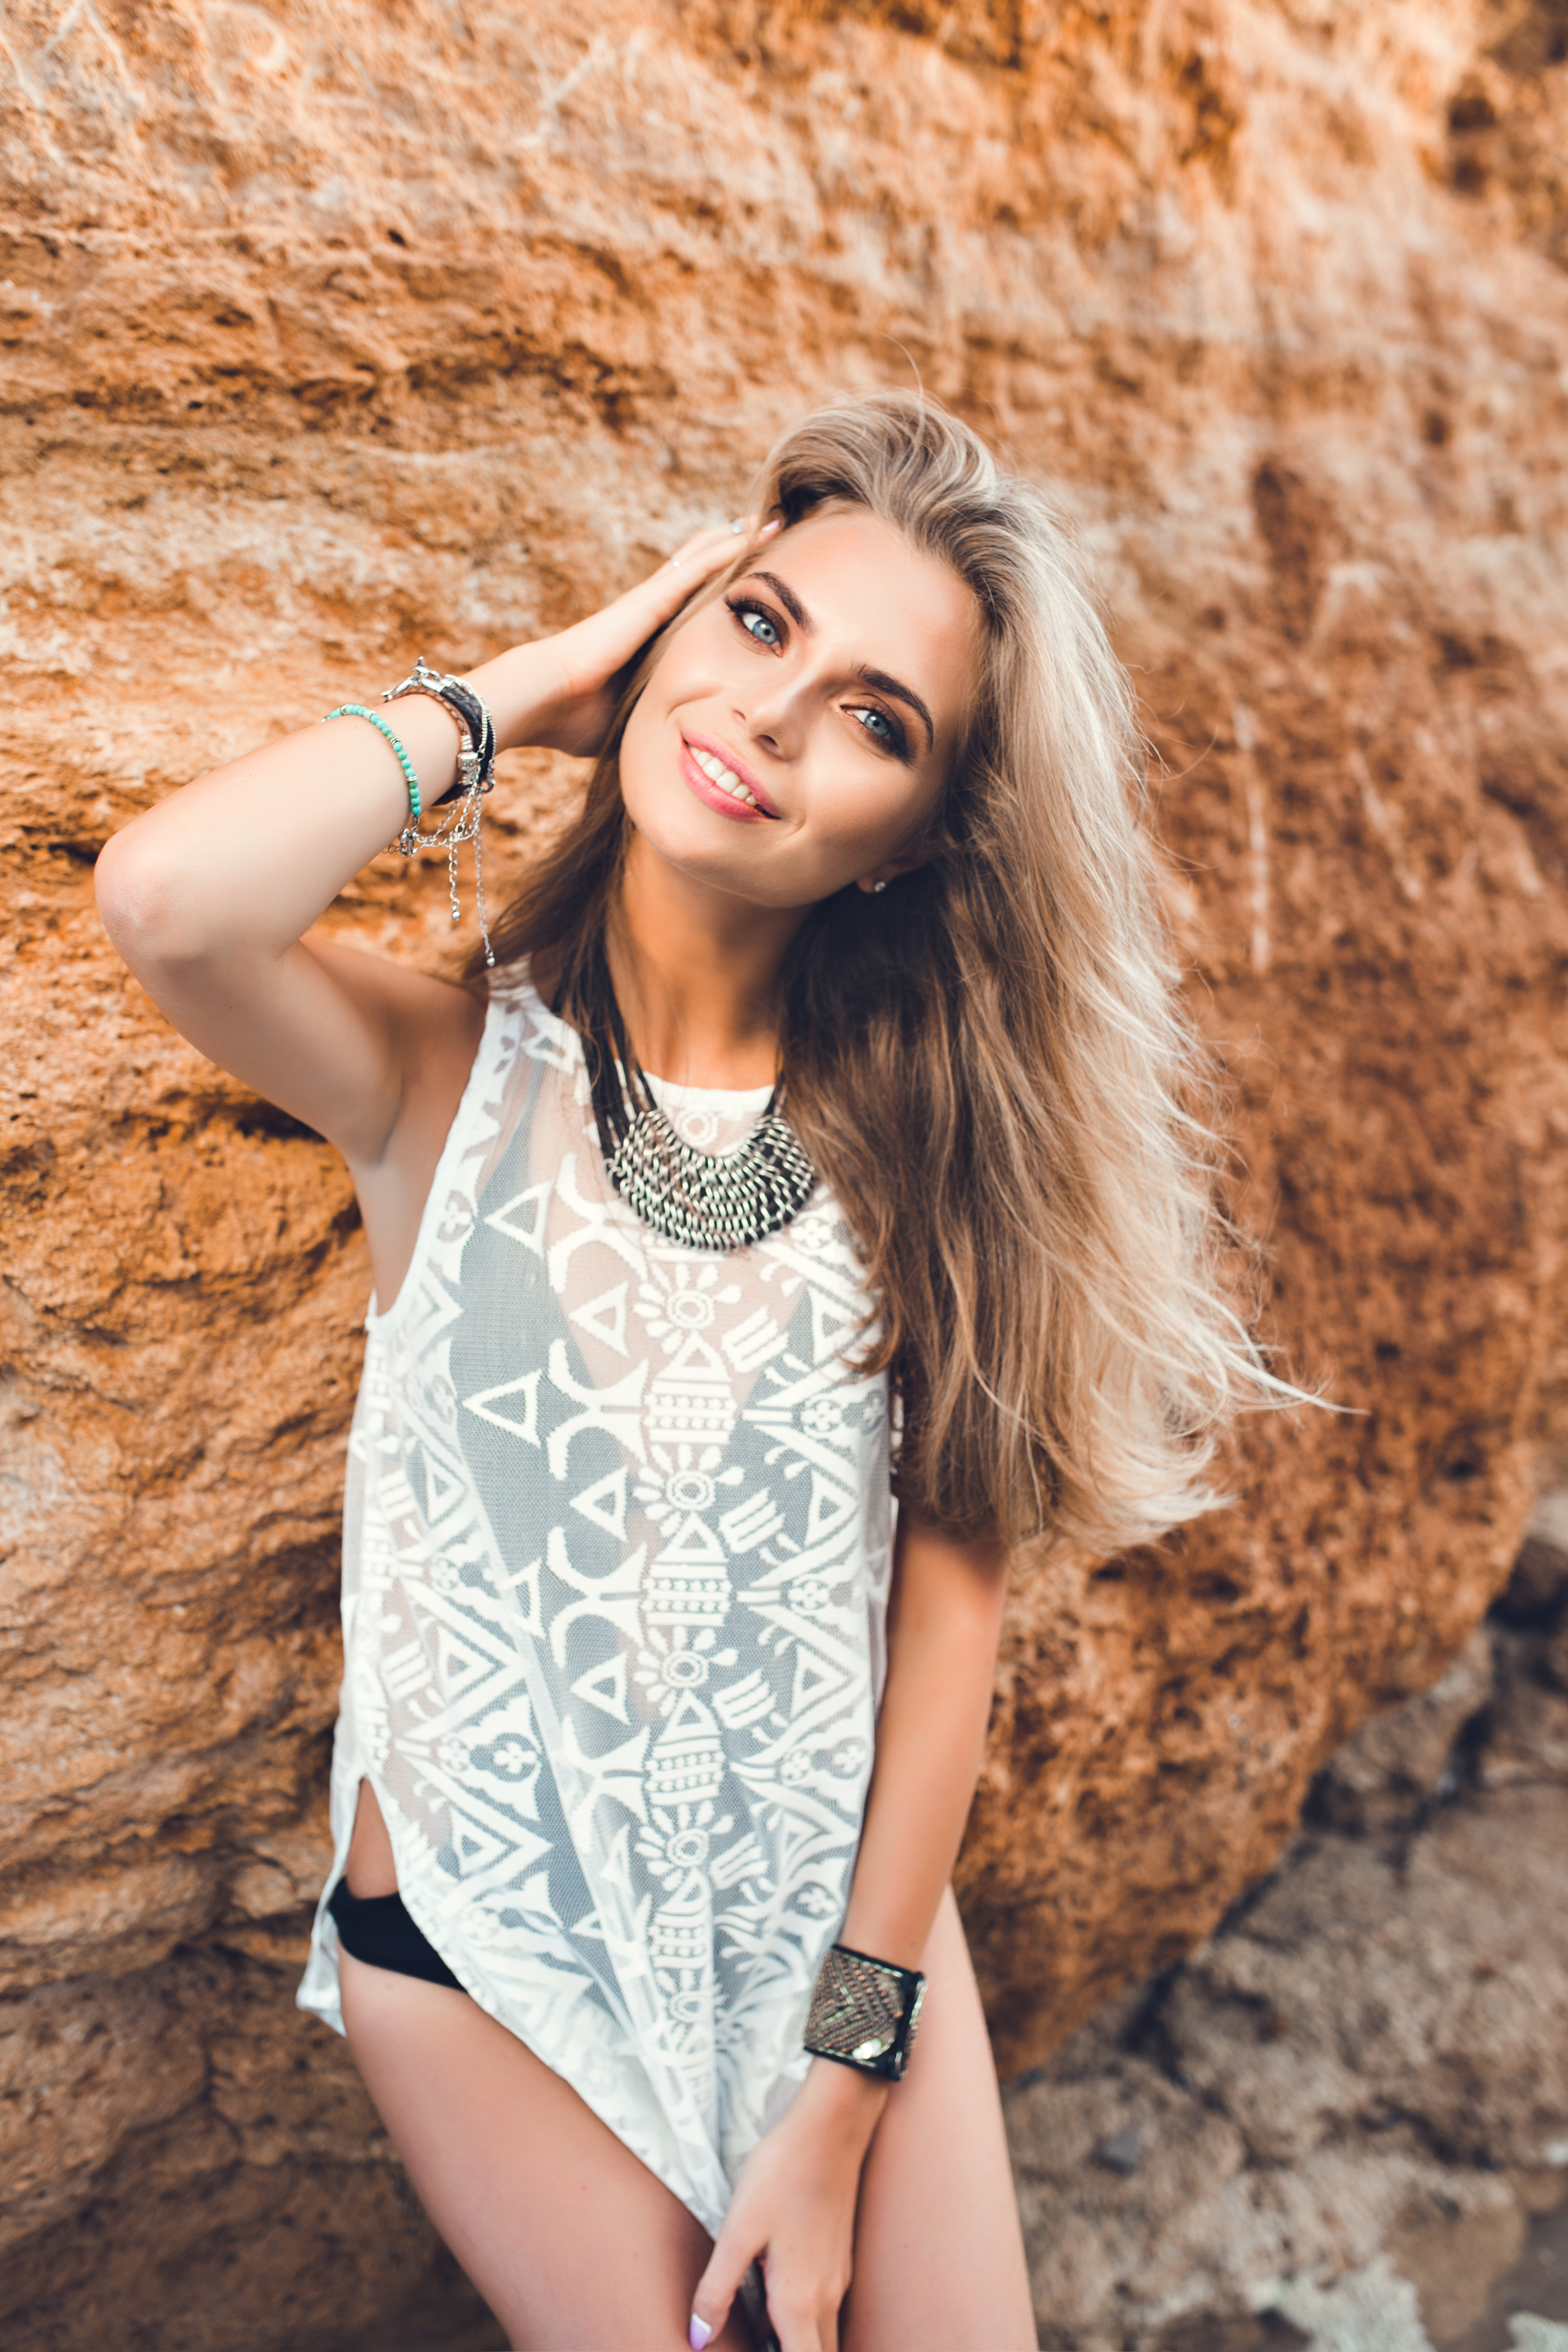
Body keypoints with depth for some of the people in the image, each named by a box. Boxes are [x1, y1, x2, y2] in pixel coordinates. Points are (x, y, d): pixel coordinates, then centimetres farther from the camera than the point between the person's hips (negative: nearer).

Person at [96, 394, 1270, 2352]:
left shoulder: (912, 1128, -7)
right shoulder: (451, 1072, -12)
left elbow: (951, 1592, -10)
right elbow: (165, 900, -35)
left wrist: (841, 2082, -11)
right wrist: (515, 690, -19)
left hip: (849, 1908, 2)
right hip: (493, 1948, -2)